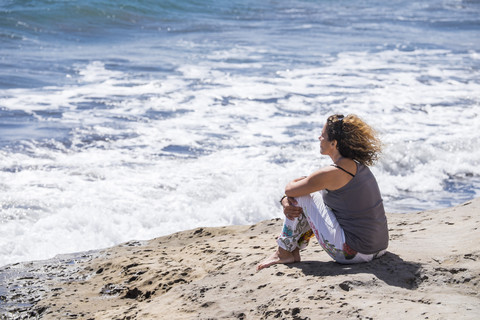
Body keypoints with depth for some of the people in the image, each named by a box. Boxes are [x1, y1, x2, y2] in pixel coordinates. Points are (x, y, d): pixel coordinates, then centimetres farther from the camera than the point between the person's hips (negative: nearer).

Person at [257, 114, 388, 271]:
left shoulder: (333, 173, -19)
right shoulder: (357, 165, 10)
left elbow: (290, 190, -6)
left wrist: (292, 183, 16)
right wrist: (285, 201, 0)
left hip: (354, 253, -9)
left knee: (301, 196, 0)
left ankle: (284, 253, 14)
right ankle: (294, 249, 28)